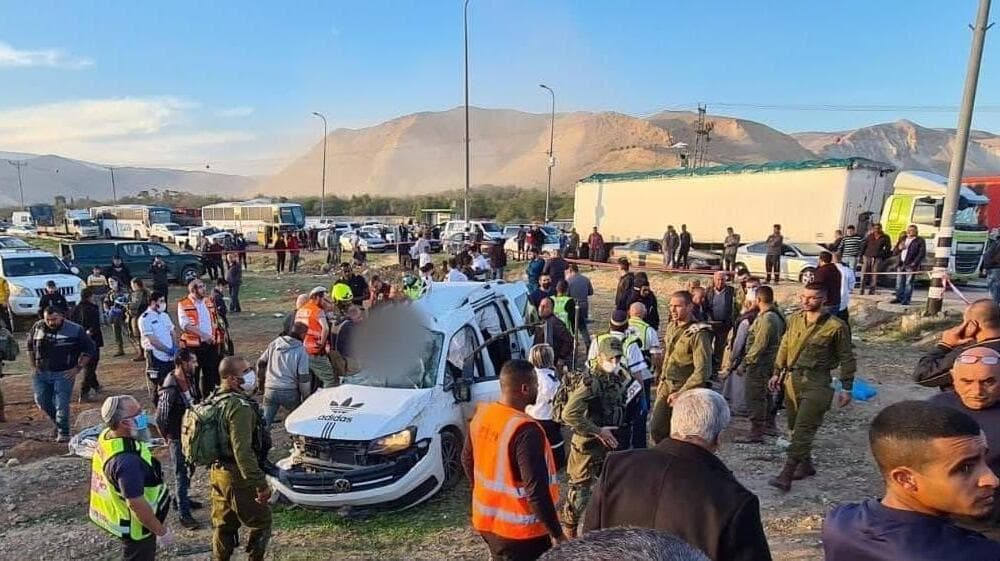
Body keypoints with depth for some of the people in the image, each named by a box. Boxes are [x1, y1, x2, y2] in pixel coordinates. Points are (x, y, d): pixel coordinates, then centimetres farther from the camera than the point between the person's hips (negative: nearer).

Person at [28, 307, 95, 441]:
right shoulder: (37, 327, 1)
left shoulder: (75, 330, -10)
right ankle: (58, 423, 34)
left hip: (63, 374, -4)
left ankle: (63, 432, 8)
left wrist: (78, 368, -7)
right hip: (41, 373, 4)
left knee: (62, 405, -6)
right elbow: (30, 346, 18)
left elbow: (90, 349, -2)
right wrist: (33, 366, 10)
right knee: (42, 402, 10)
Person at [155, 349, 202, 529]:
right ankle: (183, 513, 12)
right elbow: (160, 419, -21)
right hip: (177, 438, -8)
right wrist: (168, 438, -8)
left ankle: (183, 499, 41)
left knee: (188, 470, 22)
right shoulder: (170, 389, -28)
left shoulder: (190, 380, -3)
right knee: (181, 474, 2)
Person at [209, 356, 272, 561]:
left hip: (217, 472, 9)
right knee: (261, 521, 8)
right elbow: (242, 451, -29)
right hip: (238, 477, -9)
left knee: (223, 525, 20)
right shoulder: (240, 406, -25)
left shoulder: (215, 400, 5)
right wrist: (261, 484, -27)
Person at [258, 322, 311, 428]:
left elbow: (260, 363, 14)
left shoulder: (274, 343, 7)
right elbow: (304, 378, -8)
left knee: (265, 422, 7)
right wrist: (306, 397, 2)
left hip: (270, 390, 3)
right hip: (290, 392, -3)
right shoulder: (301, 350, -5)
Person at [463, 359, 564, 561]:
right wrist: (557, 533, -18)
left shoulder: (482, 414, -4)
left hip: (486, 520, 7)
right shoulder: (526, 430, -28)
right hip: (519, 530, -7)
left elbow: (467, 460, 9)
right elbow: (536, 489, -28)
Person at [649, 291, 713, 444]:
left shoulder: (698, 334, -16)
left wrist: (681, 393, -19)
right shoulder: (671, 327, 8)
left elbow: (703, 371, -21)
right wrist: (662, 381, 14)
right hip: (666, 387, 7)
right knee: (656, 429, 7)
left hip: (686, 391, -7)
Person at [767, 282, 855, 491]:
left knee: (803, 431, -9)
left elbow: (846, 358, -1)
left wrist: (847, 388, -1)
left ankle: (786, 475, -9)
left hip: (816, 384, -6)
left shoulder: (835, 326, -9)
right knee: (795, 427, 15)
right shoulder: (794, 319, 6)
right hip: (792, 380, 6)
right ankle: (806, 465, 33)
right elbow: (784, 347, 16)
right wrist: (777, 373, 14)